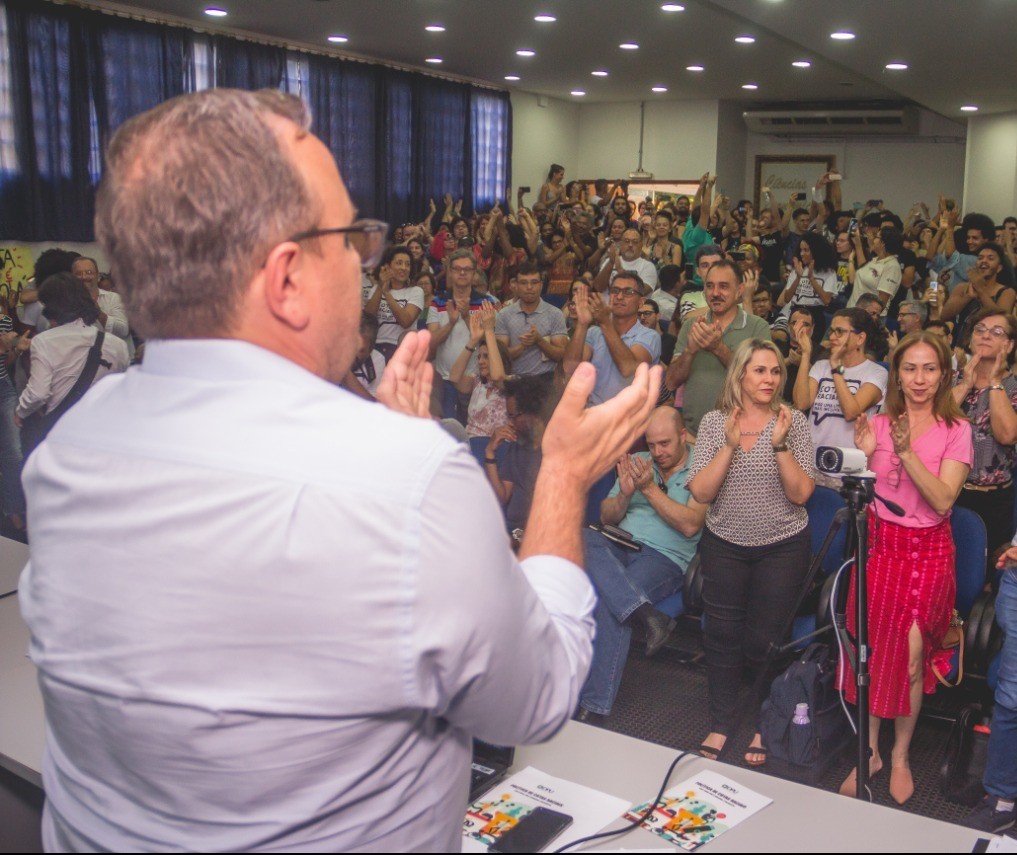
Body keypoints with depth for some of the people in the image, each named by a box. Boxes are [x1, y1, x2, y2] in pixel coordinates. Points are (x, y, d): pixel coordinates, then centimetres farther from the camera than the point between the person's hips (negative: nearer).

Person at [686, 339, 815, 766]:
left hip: (781, 546, -1)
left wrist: (779, 444, -22)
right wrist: (731, 444, -19)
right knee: (722, 634, 8)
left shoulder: (792, 422, -6)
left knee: (764, 638, 3)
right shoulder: (714, 423, -3)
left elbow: (801, 493, -12)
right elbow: (700, 492, -11)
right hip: (724, 543, 2)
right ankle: (722, 723, 27)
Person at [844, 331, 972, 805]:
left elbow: (943, 500, -13)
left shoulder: (956, 430, -2)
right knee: (871, 650, 0)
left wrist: (907, 452, -23)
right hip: (878, 545, 2)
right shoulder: (878, 424, 5)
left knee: (910, 655, -8)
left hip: (927, 552, -2)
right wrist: (863, 455, -12)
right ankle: (869, 752, 16)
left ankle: (900, 756, 12)